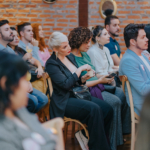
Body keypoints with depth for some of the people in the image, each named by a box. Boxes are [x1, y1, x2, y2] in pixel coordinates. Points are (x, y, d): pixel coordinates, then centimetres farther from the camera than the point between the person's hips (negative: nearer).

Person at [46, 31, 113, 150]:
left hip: (78, 94, 8)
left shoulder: (70, 56, 11)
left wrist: (84, 78, -3)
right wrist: (80, 69, -16)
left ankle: (86, 136, 2)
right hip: (64, 101, -8)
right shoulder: (51, 64, -11)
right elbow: (66, 84, -21)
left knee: (108, 109, -12)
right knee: (94, 109, -30)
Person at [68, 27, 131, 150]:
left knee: (122, 94, -10)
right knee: (115, 102, -25)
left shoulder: (85, 55, 16)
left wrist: (104, 76, 3)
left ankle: (124, 131, -1)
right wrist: (100, 80, -14)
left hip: (97, 84, 9)